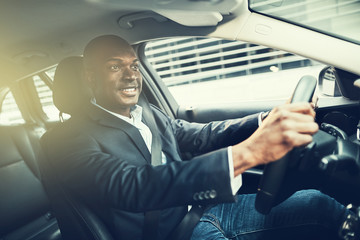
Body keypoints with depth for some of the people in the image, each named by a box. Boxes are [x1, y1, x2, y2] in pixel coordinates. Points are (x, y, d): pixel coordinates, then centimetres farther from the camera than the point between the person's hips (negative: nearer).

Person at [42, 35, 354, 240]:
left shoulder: (149, 114, 10)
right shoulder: (69, 138, -12)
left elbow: (199, 136, 7)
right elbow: (131, 188, -28)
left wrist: (269, 121, -11)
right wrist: (246, 153, -39)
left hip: (203, 207, 7)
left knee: (322, 206, 1)